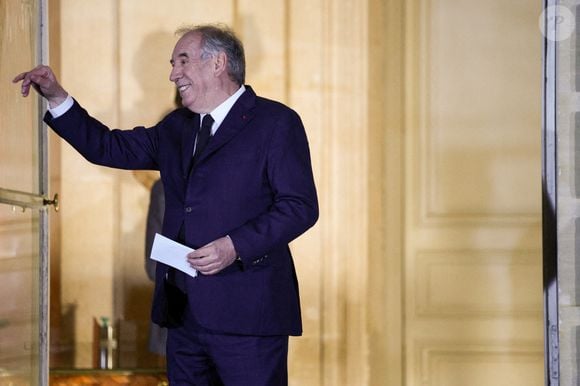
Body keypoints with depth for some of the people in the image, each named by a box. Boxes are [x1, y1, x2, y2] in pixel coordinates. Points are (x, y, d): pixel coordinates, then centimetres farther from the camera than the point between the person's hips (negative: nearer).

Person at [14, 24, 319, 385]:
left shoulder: (276, 122, -3)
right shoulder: (177, 127, 20)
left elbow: (301, 206, -10)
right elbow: (108, 147, 22)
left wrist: (235, 246, -20)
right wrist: (56, 97, 12)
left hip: (246, 313, -7)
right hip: (183, 312, 7)